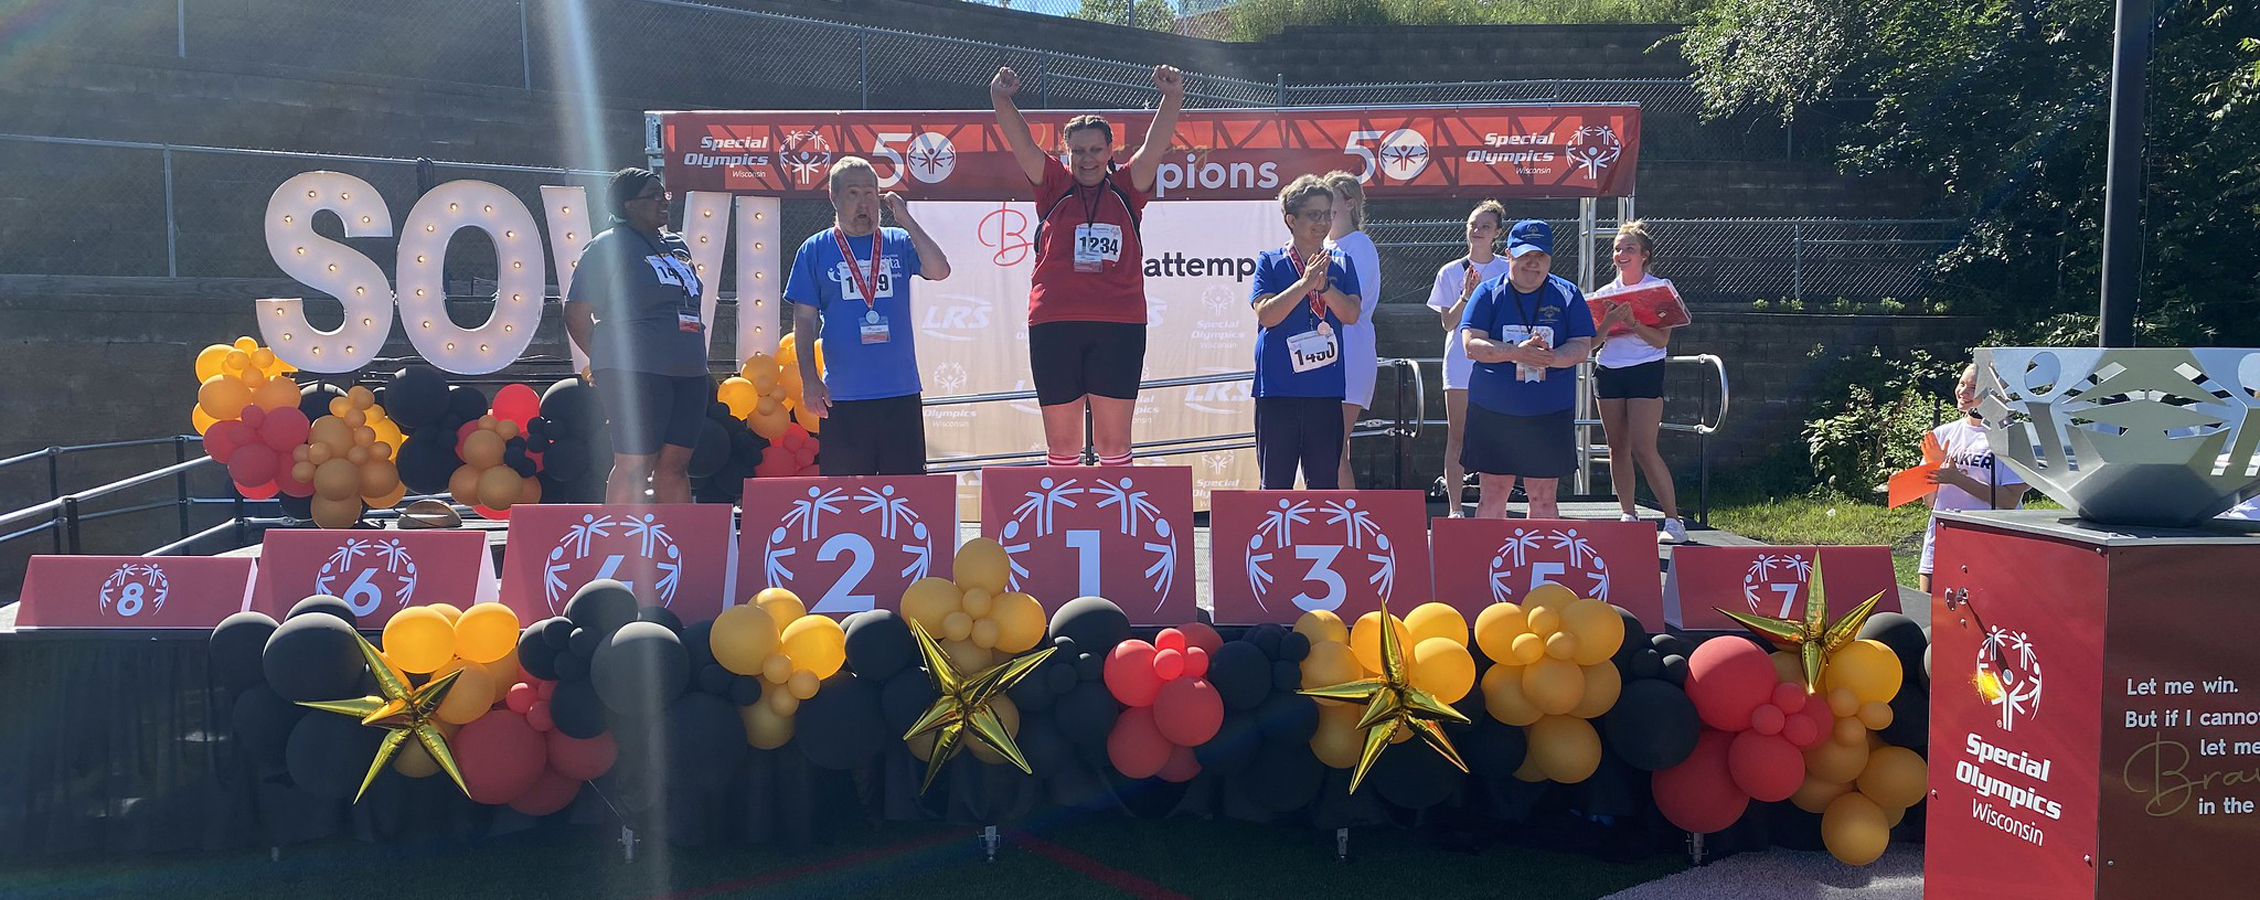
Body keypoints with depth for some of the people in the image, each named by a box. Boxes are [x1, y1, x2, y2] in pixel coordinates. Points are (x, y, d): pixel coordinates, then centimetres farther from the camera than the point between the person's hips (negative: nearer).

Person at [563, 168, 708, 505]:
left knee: (675, 465, 9)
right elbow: (576, 316, -2)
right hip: (635, 374, -7)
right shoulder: (608, 245, -2)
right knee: (635, 466, -7)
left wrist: (701, 367, 21)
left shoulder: (677, 245, 20)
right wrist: (608, 360, 2)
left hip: (688, 374, 7)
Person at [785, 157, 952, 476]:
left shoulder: (899, 243, 10)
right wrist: (809, 379, -6)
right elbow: (804, 321, 4)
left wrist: (906, 220, -9)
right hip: (841, 397, -1)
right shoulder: (815, 249, 6)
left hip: (901, 392, 1)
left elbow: (939, 271, -8)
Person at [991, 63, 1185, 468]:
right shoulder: (1054, 186, 9)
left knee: (1114, 439, 5)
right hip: (1054, 327, 0)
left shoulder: (1125, 189, 10)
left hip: (1119, 327, 0)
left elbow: (1155, 146, -3)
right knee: (1061, 441, 6)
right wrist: (1000, 100, -19)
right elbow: (1022, 144, -3)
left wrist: (1173, 98, -18)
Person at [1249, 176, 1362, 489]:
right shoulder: (1270, 262, 3)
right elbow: (1266, 314, -10)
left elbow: (1351, 314, -1)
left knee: (1325, 483, 8)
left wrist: (1324, 285, -15)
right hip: (1278, 388, -3)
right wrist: (1305, 282, -17)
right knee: (1276, 483, 2)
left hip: (1326, 388, 3)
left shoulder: (1340, 265, 11)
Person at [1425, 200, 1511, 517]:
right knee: (1457, 437, 0)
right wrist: (1467, 295, -14)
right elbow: (1448, 323, 2)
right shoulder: (1451, 272, 6)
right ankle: (1454, 507, 3)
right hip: (1460, 361, 1)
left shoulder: (1508, 270, 4)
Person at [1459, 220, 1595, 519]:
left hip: (1550, 414, 1)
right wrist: (1517, 353, -21)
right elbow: (1472, 345, -7)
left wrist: (1550, 358, -22)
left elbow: (1582, 346, -1)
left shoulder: (1568, 295, 6)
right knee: (1493, 495, 2)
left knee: (1543, 498, 6)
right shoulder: (1489, 293, 3)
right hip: (1493, 412, -1)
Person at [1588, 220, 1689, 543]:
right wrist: (1608, 323, -14)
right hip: (1607, 371, 5)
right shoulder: (1604, 293, 11)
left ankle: (1673, 520, -7)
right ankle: (1628, 515, 13)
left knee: (1644, 448, -13)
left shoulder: (1660, 288, 1)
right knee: (1618, 447, 5)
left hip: (1645, 371, -4)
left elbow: (1662, 339, -8)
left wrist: (1633, 323, -23)